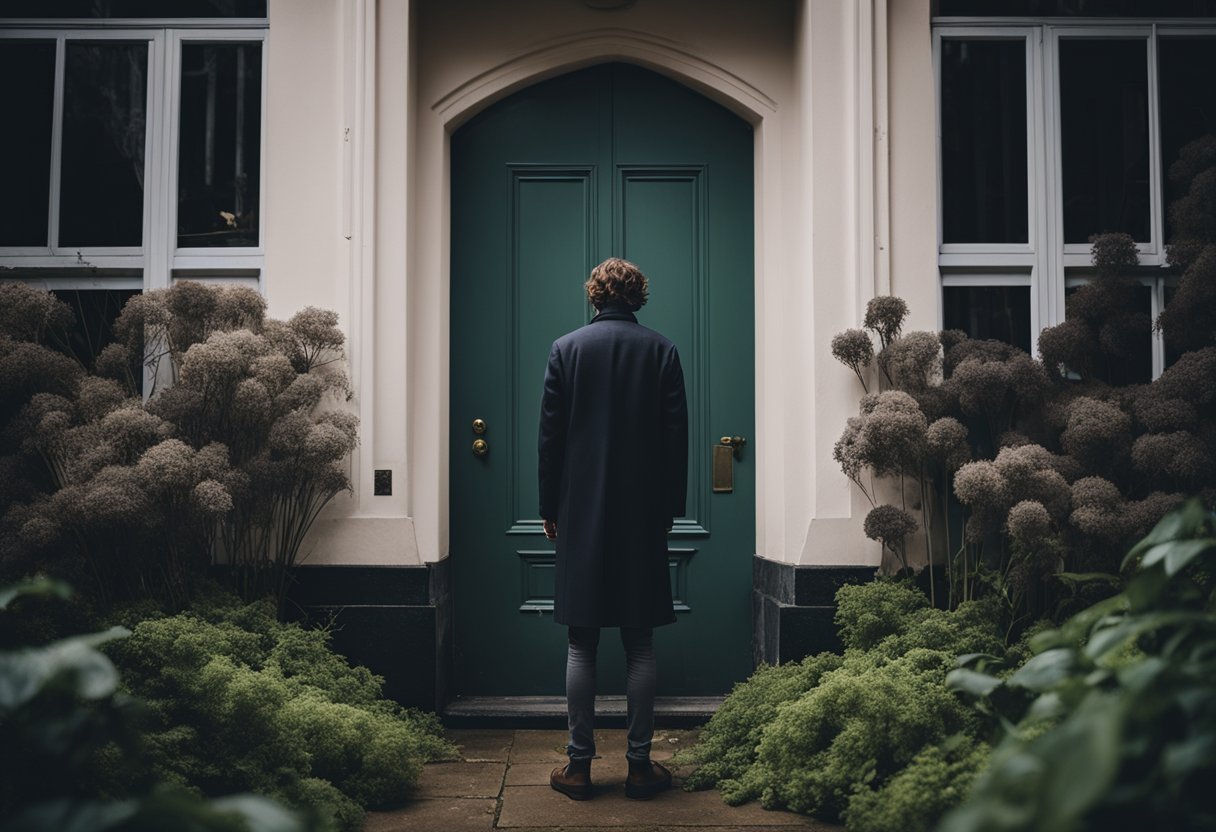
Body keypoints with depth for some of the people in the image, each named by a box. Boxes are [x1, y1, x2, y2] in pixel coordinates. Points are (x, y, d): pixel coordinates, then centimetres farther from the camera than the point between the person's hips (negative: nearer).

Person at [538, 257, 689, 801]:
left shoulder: (565, 349, 1)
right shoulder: (661, 350, 1)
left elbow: (550, 435, 0)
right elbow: (676, 435, 1)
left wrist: (550, 507, 8)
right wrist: (670, 506, 9)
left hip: (581, 516, 0)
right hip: (643, 515, 0)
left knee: (581, 645, 5)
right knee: (640, 645, 5)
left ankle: (579, 765, 9)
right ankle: (640, 765, 9)